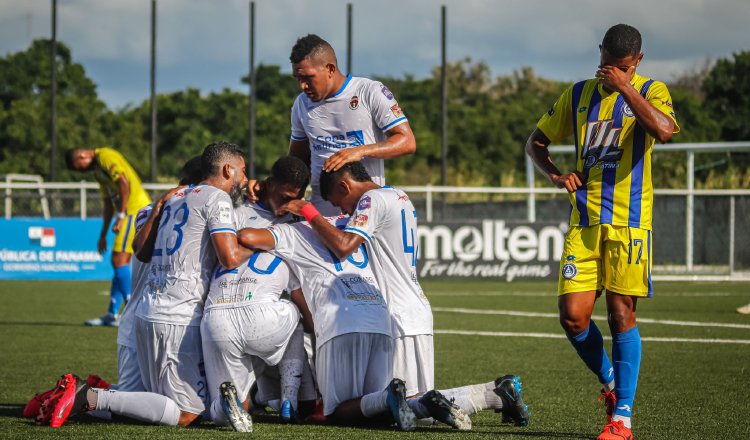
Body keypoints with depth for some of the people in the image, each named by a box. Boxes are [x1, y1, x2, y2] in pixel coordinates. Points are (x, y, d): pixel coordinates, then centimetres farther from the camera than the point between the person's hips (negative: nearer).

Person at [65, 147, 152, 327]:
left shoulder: (105, 157, -8)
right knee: (120, 263, 10)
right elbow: (108, 203, 28)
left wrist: (121, 216, -19)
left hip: (135, 209, -10)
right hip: (131, 212, 10)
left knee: (119, 260, -13)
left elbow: (124, 183, -19)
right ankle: (112, 315, 12)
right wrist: (103, 234, 27)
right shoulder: (97, 169, 23)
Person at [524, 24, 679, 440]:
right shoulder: (579, 94, 12)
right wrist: (555, 174, 1)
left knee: (621, 313, -5)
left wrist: (624, 87, -18)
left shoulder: (651, 91, 1)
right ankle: (609, 381, 21)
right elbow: (536, 141, 20)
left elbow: (663, 129, -21)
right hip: (584, 221, 3)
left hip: (628, 221, -3)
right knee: (572, 315, -6)